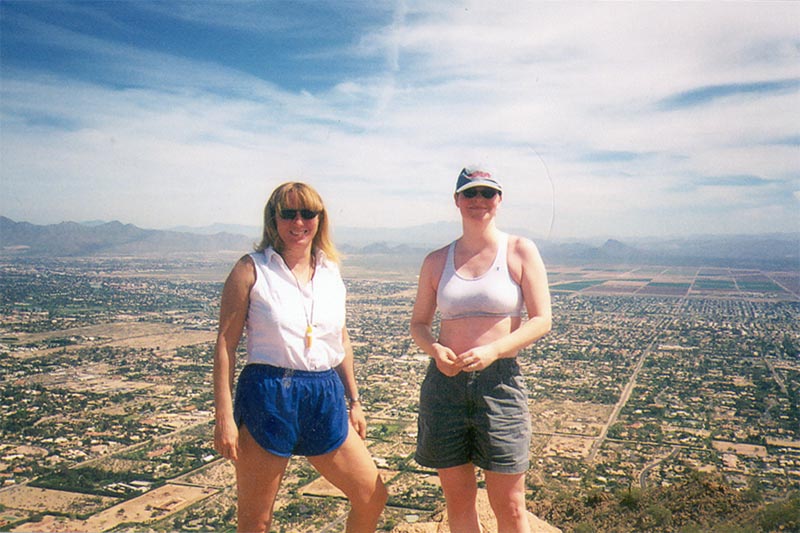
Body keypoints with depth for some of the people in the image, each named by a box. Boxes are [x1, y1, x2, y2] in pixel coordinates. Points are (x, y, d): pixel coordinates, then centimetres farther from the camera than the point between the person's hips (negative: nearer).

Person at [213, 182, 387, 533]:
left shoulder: (330, 271, 10)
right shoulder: (252, 269, -5)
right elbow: (225, 343, -7)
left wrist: (354, 401, 17)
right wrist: (224, 416, -11)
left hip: (326, 397, 5)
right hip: (268, 397, -4)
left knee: (373, 498, 9)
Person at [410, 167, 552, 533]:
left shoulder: (520, 252, 1)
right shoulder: (437, 261, 8)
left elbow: (541, 320, -3)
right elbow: (419, 322, 13)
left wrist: (493, 351, -18)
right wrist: (434, 349, -9)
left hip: (499, 382, -2)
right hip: (445, 383, 3)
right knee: (457, 499, 12)